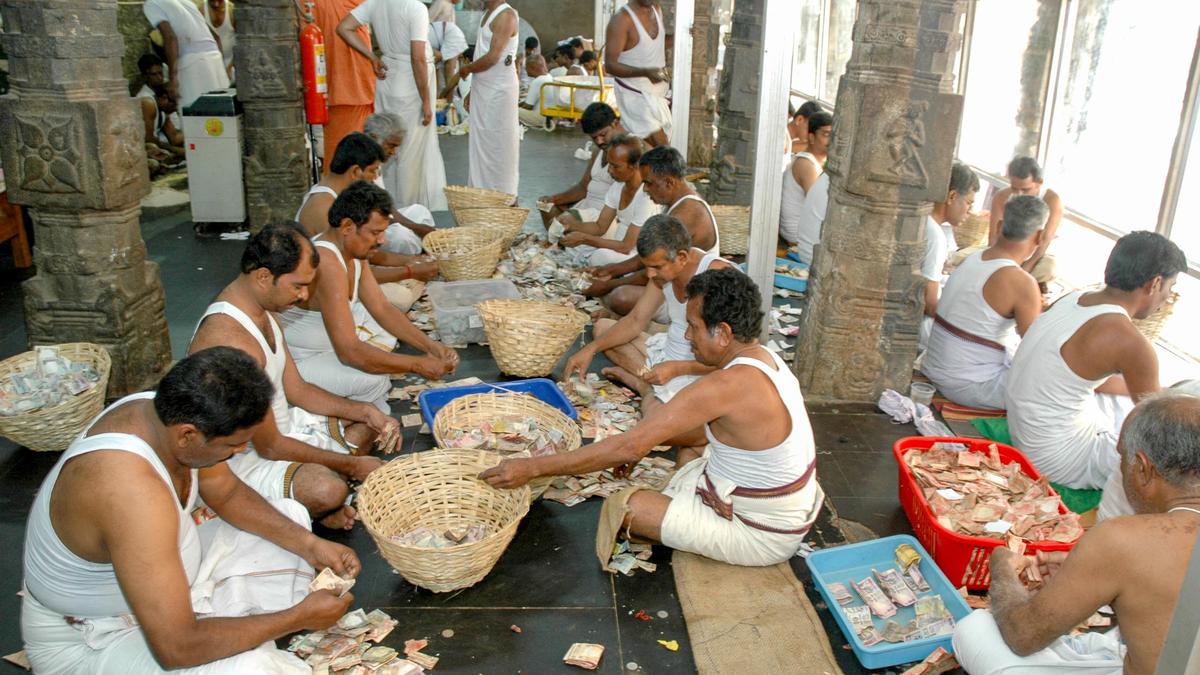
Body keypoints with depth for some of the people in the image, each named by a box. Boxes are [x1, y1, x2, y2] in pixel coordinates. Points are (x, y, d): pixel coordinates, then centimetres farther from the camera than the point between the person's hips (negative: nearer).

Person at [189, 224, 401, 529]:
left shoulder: (261, 310, 0)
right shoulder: (232, 341, -32)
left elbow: (296, 389, 8)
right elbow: (269, 447, -26)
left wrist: (366, 412, -5)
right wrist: (351, 464, -17)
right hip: (244, 457, -10)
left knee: (366, 424, 14)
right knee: (329, 489, -33)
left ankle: (315, 507, 3)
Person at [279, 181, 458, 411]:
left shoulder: (353, 251, -1)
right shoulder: (328, 265, -31)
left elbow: (382, 309, 5)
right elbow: (350, 352, -35)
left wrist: (430, 346, -7)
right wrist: (418, 365, -28)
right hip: (295, 364, -10)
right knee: (373, 379, -28)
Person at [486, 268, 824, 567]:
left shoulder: (727, 385, -30)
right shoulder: (764, 358, -1)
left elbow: (630, 447, -31)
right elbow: (706, 432, 11)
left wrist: (531, 468, -27)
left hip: (763, 537, -9)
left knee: (622, 505, -13)